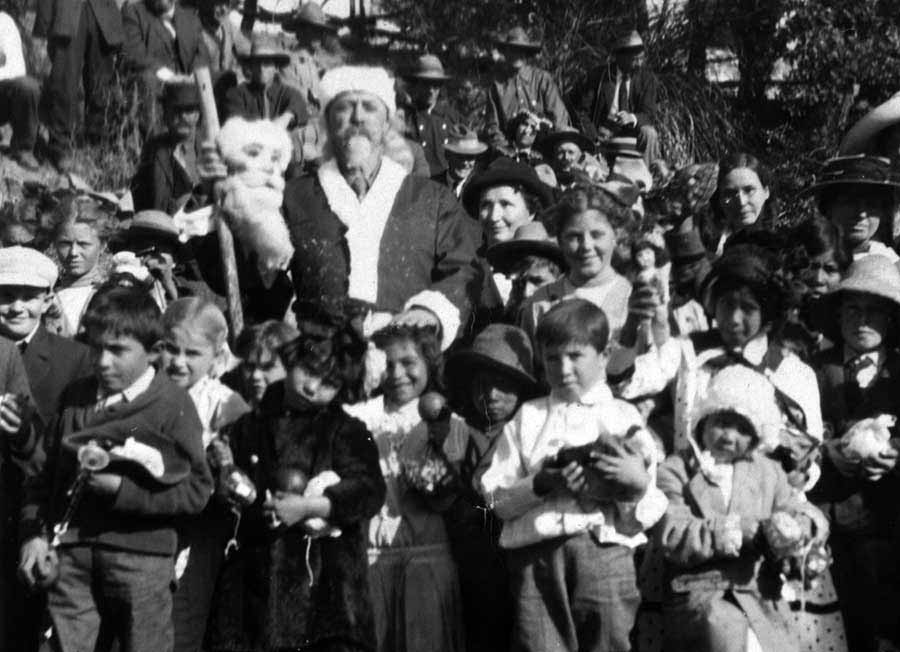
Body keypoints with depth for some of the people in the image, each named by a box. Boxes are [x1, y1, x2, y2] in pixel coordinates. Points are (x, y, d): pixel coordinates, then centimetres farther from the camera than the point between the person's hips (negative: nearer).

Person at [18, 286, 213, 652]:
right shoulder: (75, 396, 11)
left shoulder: (172, 404, -5)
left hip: (140, 556, -4)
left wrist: (120, 489, -17)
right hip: (70, 552, 4)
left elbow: (197, 491, -11)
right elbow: (42, 471, 15)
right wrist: (34, 534, 4)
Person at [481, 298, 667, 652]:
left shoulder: (624, 418, 13)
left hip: (604, 547, 0)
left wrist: (638, 483, -12)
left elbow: (647, 516, 9)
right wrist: (541, 485, -9)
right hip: (536, 553, 0)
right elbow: (496, 500, 7)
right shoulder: (528, 417, 15)